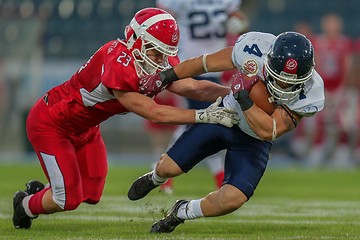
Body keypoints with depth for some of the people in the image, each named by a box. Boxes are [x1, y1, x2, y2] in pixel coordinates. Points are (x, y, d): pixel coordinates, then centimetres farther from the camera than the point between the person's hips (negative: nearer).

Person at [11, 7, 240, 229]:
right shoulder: (119, 68, -38)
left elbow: (192, 87, -18)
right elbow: (153, 113, -35)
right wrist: (204, 116, -39)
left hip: (84, 127, 9)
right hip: (51, 125, -9)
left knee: (91, 195, 11)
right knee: (68, 199, -7)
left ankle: (40, 191, 39)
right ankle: (27, 205, 25)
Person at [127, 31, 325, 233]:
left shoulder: (310, 93, -31)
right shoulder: (256, 47, -28)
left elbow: (267, 131, -30)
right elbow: (208, 63, -11)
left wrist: (243, 96, -39)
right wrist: (165, 77, -4)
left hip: (255, 141, -1)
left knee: (231, 200, -19)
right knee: (169, 168, 1)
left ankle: (182, 213, 13)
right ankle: (155, 178, 41)